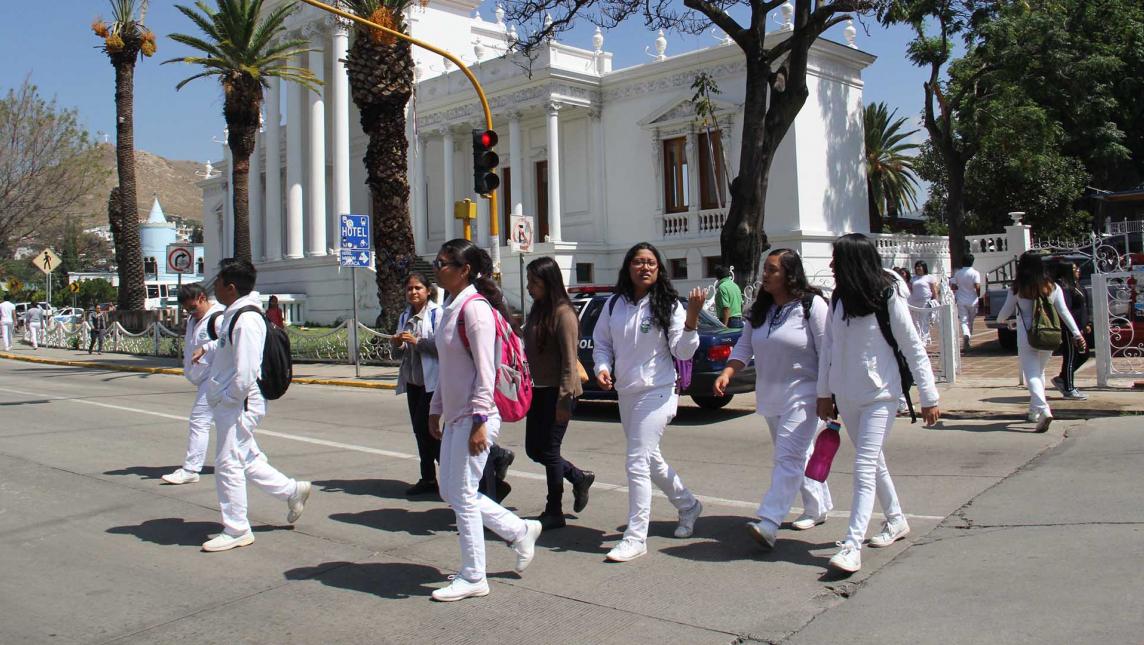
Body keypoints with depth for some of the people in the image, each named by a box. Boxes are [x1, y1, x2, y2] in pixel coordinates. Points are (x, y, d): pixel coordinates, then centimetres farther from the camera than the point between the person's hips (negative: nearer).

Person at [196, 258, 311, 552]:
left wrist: (226, 398, -16)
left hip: (238, 404, -10)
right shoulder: (233, 314, 11)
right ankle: (293, 490, 29)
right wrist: (206, 347, 20)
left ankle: (236, 530, 10)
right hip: (229, 404, 10)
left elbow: (246, 371, -25)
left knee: (228, 464, -1)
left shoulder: (247, 320, -21)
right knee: (247, 459, 18)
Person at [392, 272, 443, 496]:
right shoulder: (405, 316, 13)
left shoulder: (437, 312, -9)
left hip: (431, 379, -8)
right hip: (412, 379, 8)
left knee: (425, 426, -11)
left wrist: (417, 341, -24)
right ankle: (428, 478, 20)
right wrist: (398, 343, -1)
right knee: (419, 429, 11)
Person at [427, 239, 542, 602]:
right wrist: (435, 410, 20)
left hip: (474, 418, -10)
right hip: (454, 416, 10)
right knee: (450, 491, 14)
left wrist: (479, 421, -22)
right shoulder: (451, 308, 13)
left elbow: (485, 369, -20)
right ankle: (520, 531, 27)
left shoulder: (475, 308, -16)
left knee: (462, 495, -3)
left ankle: (472, 578, 12)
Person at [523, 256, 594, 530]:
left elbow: (569, 361, -17)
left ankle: (554, 512, 14)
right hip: (538, 389, 8)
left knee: (548, 451, 0)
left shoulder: (563, 313, -14)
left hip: (557, 391, -8)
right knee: (534, 449, 12)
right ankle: (580, 478, 32)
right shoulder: (537, 310, 11)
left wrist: (564, 399, -20)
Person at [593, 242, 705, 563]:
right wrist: (602, 367, -5)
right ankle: (688, 505, 43)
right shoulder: (614, 304, 4)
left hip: (656, 392, -6)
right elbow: (601, 342, 13)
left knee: (637, 463, -9)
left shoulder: (668, 304, -9)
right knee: (650, 458, 20)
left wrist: (692, 318, -25)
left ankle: (636, 537, 1)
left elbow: (683, 351, -11)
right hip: (625, 392, 6)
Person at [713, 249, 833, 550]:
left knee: (788, 457, -15)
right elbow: (744, 346, 5)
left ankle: (769, 523, -21)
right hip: (771, 396, 8)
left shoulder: (811, 305, -12)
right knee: (798, 453, 18)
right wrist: (727, 372, -12)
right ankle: (819, 506, 35)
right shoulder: (760, 309, 8)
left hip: (803, 393, -8)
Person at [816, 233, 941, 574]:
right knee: (873, 460, 18)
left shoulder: (887, 298, -13)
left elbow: (914, 348, -10)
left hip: (879, 395, -6)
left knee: (864, 467, -11)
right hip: (846, 395, 6)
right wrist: (824, 392, 8)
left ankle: (852, 545, -13)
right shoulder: (837, 299, 3)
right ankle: (896, 520, 37)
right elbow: (828, 345, 8)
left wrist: (929, 398, -10)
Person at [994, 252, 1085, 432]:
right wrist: (1077, 334, 0)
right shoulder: (1052, 287, 1)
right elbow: (1064, 312, -1)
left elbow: (1005, 312, 4)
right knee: (1039, 372, 21)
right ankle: (1034, 411, 28)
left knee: (1032, 375, -5)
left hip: (1026, 337, -4)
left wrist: (999, 320, 27)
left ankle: (1043, 410, -27)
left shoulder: (1017, 289, -6)